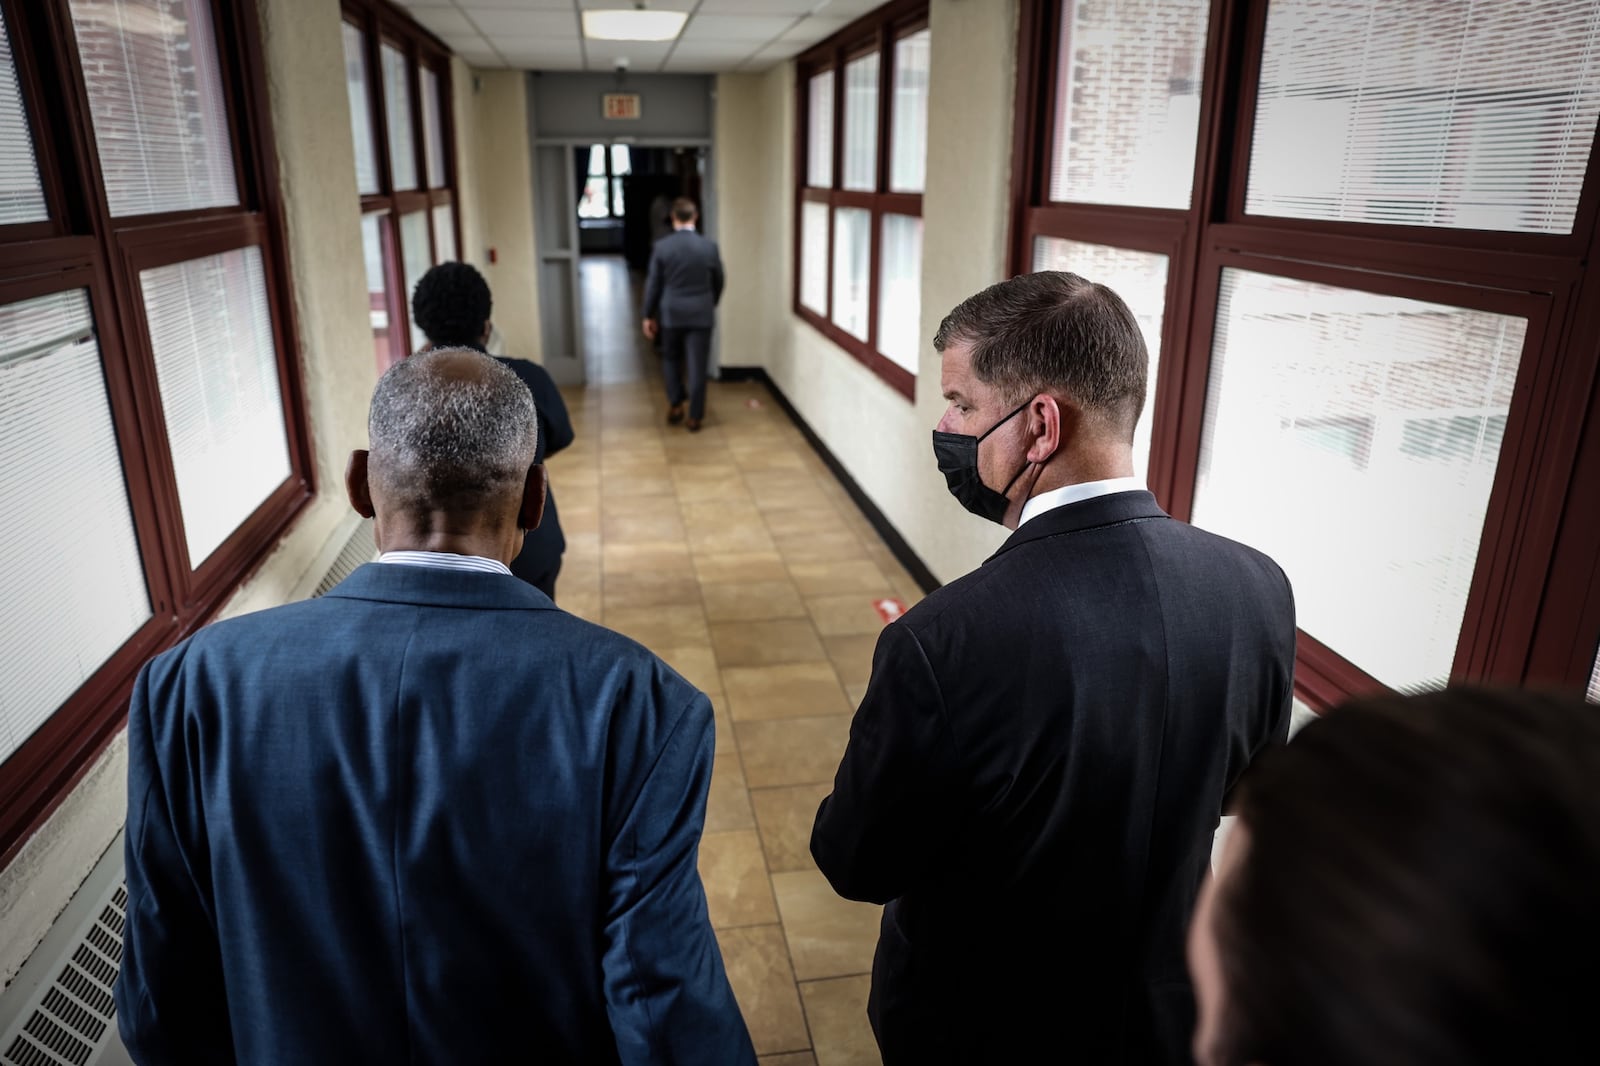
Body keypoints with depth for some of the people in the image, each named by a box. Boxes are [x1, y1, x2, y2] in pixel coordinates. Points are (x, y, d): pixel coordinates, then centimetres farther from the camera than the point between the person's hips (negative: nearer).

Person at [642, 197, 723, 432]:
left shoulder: (661, 247, -8)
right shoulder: (709, 246, -6)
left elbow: (653, 284, -3)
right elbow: (718, 282, 5)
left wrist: (648, 315, 8)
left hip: (671, 313, 0)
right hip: (701, 314, 0)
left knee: (671, 359, 22)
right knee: (697, 366, 4)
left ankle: (675, 405, 20)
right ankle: (695, 417, 9)